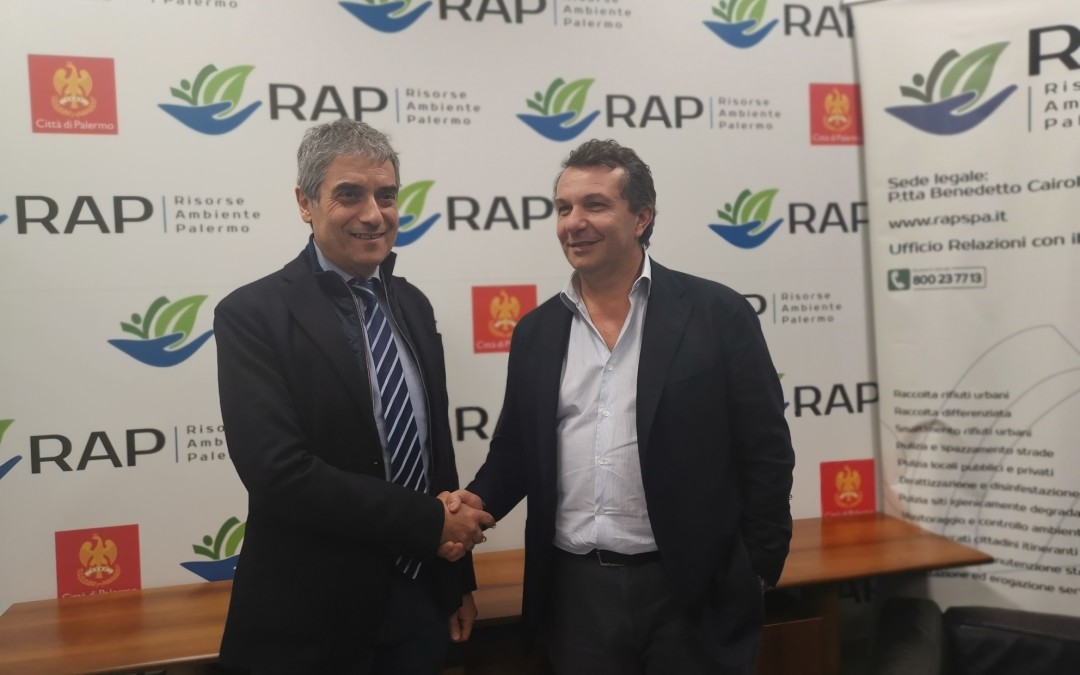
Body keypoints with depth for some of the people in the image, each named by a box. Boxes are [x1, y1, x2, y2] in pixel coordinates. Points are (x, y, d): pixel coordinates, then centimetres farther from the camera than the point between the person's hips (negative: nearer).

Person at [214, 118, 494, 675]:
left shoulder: (412, 305, 6)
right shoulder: (253, 315, -14)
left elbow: (436, 446, 10)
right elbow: (279, 474, -23)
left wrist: (457, 577, 12)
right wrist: (431, 523, -18)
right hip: (310, 620, -5)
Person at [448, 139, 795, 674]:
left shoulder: (717, 314, -5)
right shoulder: (536, 332, 5)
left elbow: (767, 454, -4)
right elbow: (514, 450, 11)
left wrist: (757, 575, -4)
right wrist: (477, 502, -7)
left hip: (693, 592, -3)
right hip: (575, 593, 3)